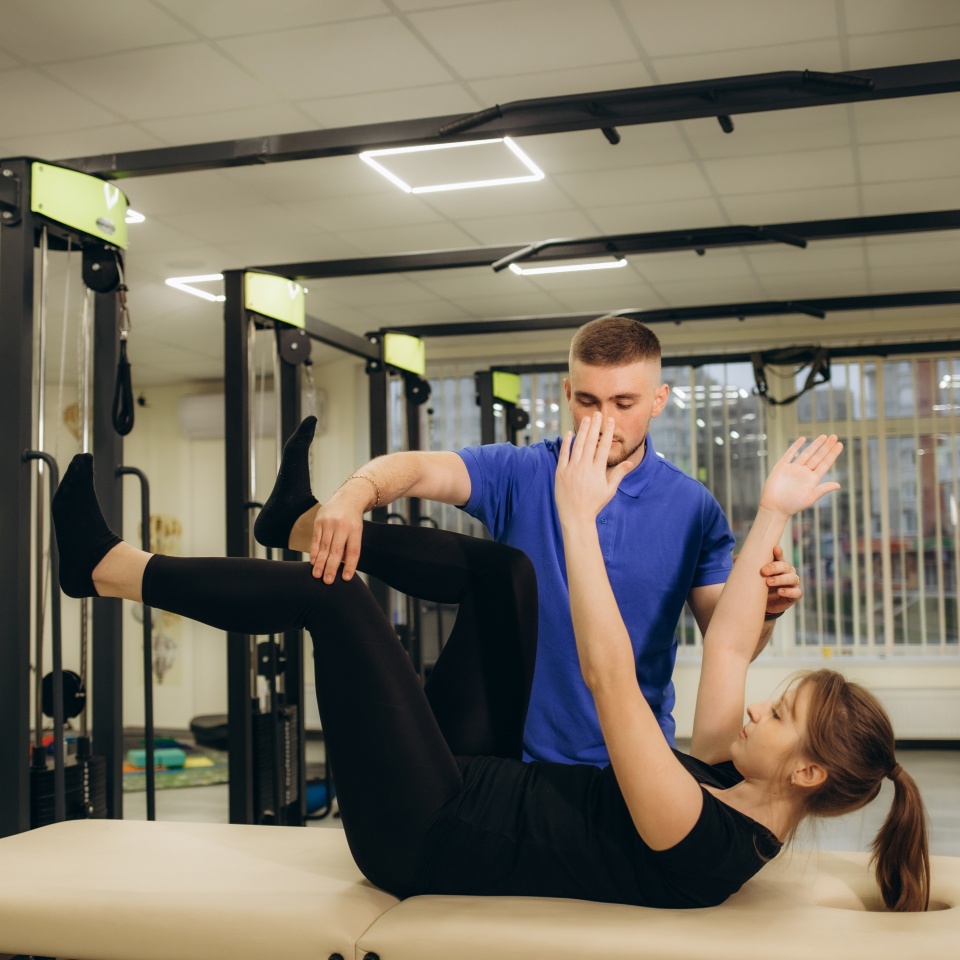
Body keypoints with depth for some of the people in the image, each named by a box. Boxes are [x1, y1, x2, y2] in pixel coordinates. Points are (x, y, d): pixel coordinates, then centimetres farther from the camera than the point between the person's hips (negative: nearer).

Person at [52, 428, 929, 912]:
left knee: (333, 594, -16)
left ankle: (109, 565, 0)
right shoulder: (731, 787, -1)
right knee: (501, 568, 4)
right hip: (481, 790, 9)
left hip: (424, 836, -9)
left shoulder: (707, 846, -26)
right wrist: (775, 513, 4)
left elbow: (610, 679, -33)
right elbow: (730, 642, 6)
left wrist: (579, 512, -30)